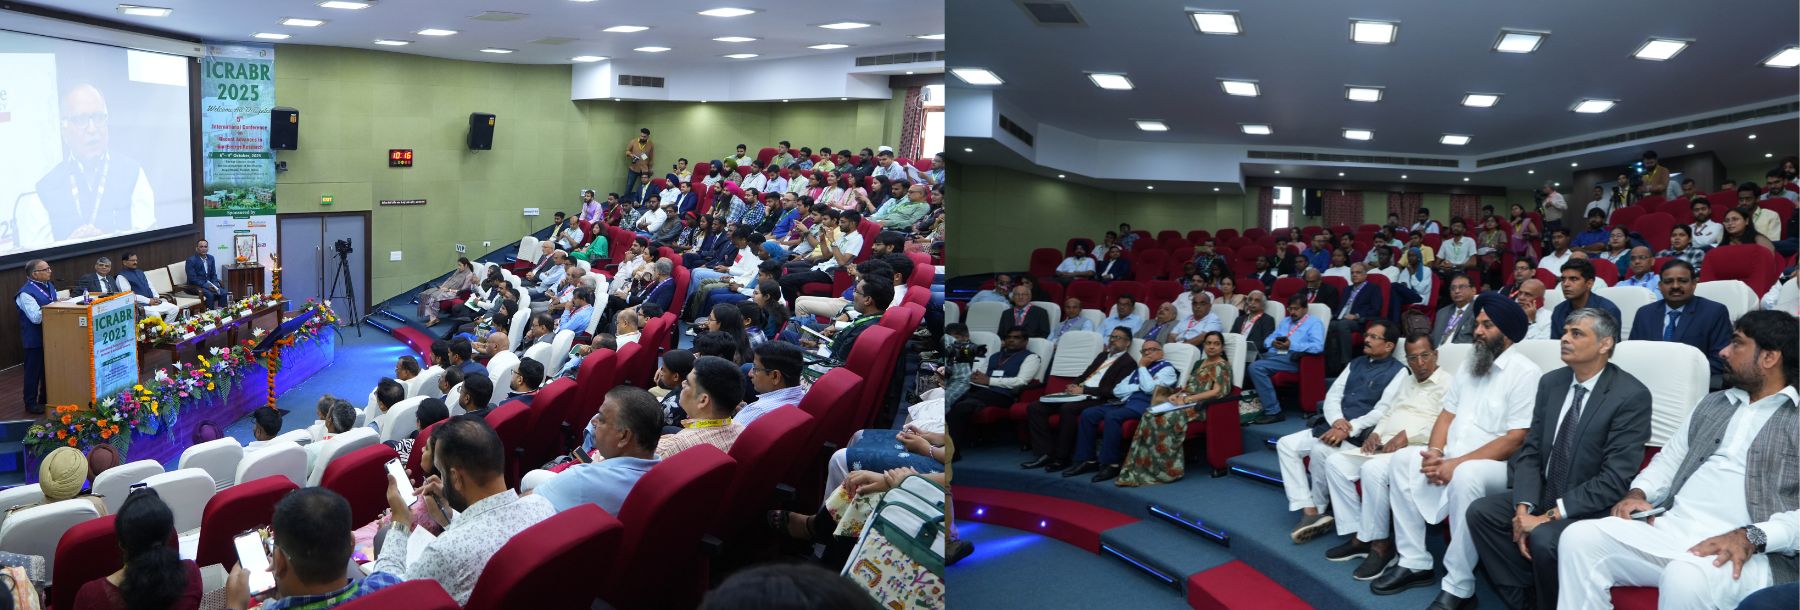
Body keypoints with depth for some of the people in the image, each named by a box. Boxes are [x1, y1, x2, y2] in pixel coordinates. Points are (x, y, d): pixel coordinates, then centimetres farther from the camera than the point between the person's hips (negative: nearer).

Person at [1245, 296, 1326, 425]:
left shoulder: (1314, 323, 9)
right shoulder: (1284, 321, 32)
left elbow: (1318, 346, -9)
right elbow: (1267, 340, 25)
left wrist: (1292, 345, -14)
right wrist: (1273, 343, 1)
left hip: (1290, 358, -7)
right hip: (1271, 354, 7)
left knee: (1256, 367, -31)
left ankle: (1273, 412, -25)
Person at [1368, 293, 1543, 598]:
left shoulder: (1525, 373, -11)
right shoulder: (1469, 365, 15)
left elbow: (1515, 440, -18)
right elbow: (1448, 414, 15)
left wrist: (1457, 464, -22)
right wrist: (1435, 453, -7)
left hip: (1499, 466, -8)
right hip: (1453, 460, 9)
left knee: (1465, 476, -36)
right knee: (1401, 461, -7)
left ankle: (1458, 588, -26)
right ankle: (1415, 563, -3)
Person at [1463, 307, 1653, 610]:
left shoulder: (1631, 395, -16)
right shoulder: (1550, 382, 4)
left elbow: (1615, 479, -21)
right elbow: (1531, 451, 4)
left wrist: (1550, 516, -23)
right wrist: (1523, 508, -12)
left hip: (1593, 507, -7)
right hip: (1544, 495, 7)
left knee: (1543, 538, -32)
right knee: (1480, 511, -11)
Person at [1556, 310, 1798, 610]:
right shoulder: (1713, 403, 23)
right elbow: (1669, 459, 26)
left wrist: (1751, 537, -23)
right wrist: (1637, 493, 6)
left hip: (1750, 552, -6)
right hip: (1670, 527, 6)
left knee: (1685, 578, -38)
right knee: (1579, 538, -17)